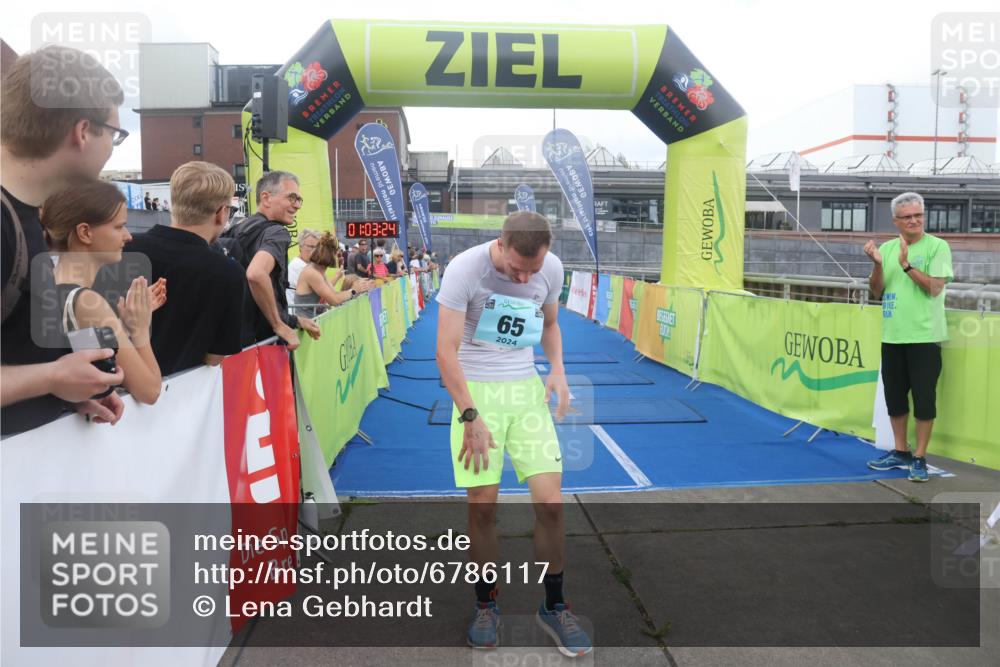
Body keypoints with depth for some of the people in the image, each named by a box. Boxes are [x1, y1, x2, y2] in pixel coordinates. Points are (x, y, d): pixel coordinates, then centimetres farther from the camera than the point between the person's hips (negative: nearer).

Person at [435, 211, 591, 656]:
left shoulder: (552, 269, -2)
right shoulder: (465, 268, -16)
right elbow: (446, 352, -15)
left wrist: (558, 369, -1)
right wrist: (470, 418, -17)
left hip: (526, 387, 3)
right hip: (476, 389, -3)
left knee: (550, 501, -3)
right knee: (482, 506, -2)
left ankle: (554, 607, 18)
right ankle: (486, 605, 22)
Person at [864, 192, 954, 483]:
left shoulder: (937, 246, -5)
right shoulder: (887, 248, 7)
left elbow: (934, 288, -15)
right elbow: (877, 291, 4)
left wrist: (907, 265, -23)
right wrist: (877, 264, -12)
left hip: (924, 337, -5)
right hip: (892, 337, 5)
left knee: (924, 399, 0)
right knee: (895, 397, 13)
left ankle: (919, 459, 12)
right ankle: (900, 453, 27)